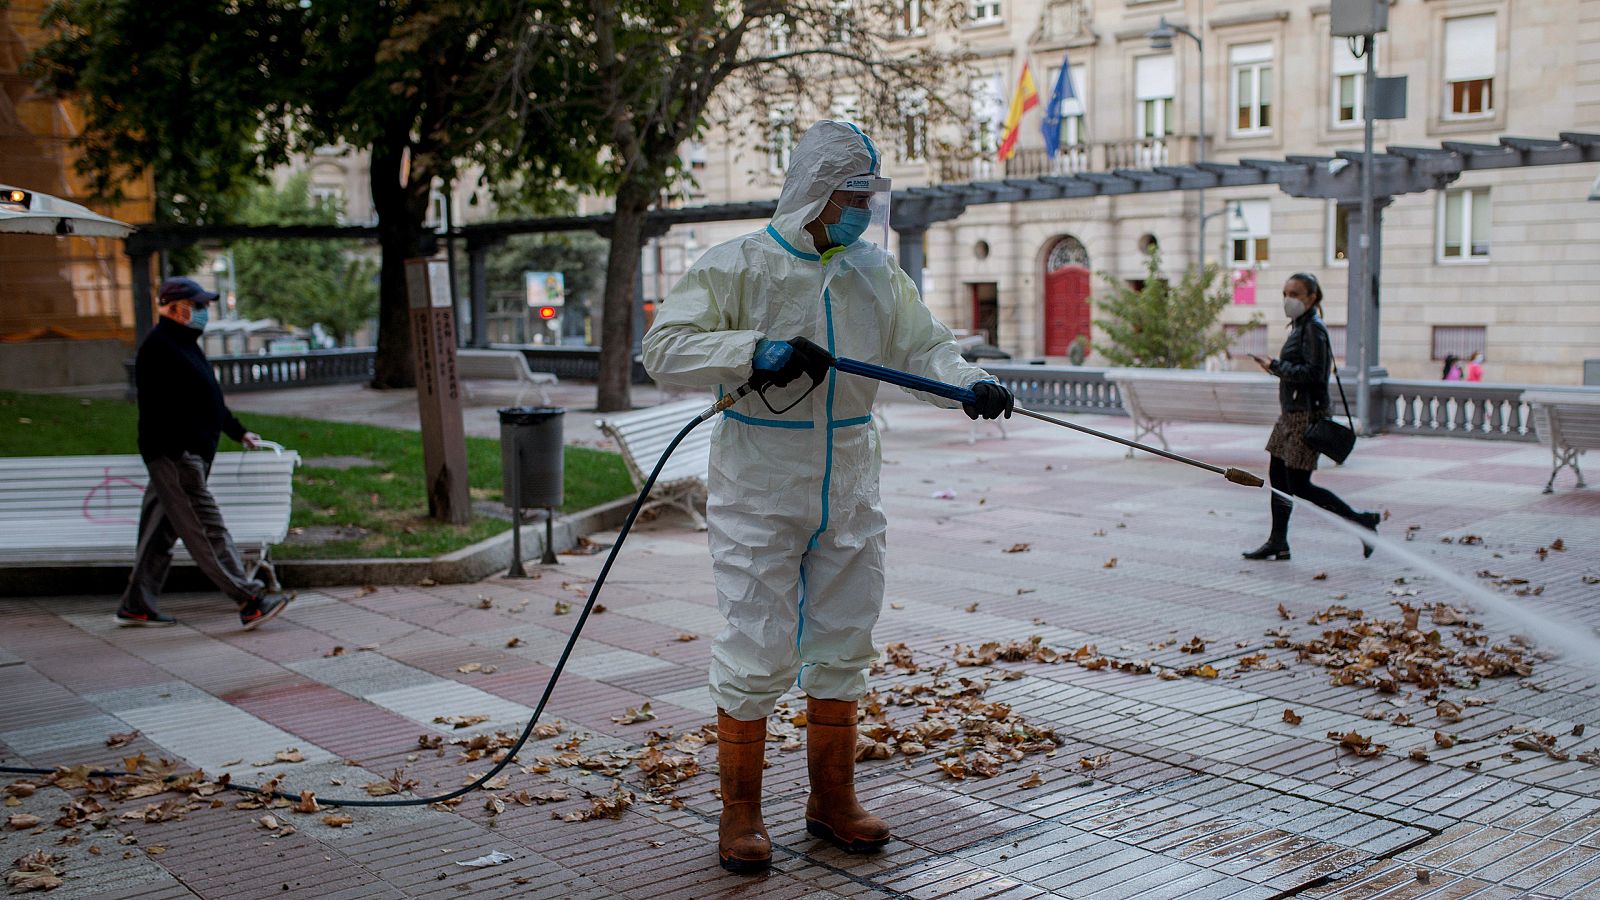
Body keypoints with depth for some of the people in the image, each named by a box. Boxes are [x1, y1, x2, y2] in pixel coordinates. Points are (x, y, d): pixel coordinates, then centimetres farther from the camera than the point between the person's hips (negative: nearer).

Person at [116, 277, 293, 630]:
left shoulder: (184, 344, 20)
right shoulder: (159, 347, -13)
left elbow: (208, 398, 30)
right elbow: (158, 409, -21)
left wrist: (239, 432, 34)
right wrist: (181, 454, -25)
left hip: (191, 453, 11)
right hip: (175, 455, -11)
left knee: (162, 529, 13)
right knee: (208, 531, -10)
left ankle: (136, 605, 20)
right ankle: (249, 601, -12)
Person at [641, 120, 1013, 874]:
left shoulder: (876, 273, 6)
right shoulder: (739, 266, -9)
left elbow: (923, 348, 2)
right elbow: (664, 349, -14)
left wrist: (971, 384, -19)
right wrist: (753, 352, -28)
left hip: (848, 494, 5)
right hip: (758, 495, -5)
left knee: (843, 646, 13)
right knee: (757, 655, -1)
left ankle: (831, 799, 29)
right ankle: (739, 811, 16)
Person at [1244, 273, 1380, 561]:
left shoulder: (1314, 328, -14)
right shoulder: (1300, 327, 15)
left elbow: (1312, 373, -22)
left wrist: (1274, 366, -16)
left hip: (1306, 415, -10)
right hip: (1292, 413, 10)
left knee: (1299, 486, -7)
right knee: (1278, 475, 12)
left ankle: (1361, 520, 2)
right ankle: (1278, 542, 19)